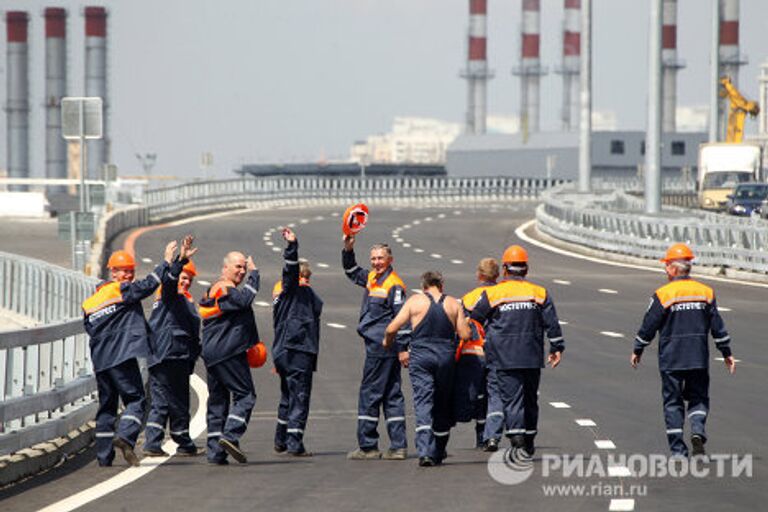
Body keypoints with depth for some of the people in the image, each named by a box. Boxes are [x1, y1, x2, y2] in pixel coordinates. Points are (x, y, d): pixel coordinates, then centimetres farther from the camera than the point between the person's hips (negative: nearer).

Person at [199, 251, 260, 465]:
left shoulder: (212, 291, 21)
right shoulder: (226, 290, -10)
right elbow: (245, 300, -28)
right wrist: (254, 274, -17)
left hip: (211, 355, 9)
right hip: (229, 353, -9)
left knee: (217, 399, 10)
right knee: (245, 395, -4)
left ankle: (215, 451, 7)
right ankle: (230, 435, -18)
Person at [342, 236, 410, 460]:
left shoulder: (394, 285, -12)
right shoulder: (372, 278, 14)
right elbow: (352, 272, 31)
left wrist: (403, 348, -18)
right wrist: (348, 249, 15)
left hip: (381, 346, -9)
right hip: (377, 345, 9)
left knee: (369, 393, -5)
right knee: (392, 395, 8)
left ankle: (368, 446, -1)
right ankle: (398, 447, 9)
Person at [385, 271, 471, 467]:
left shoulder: (415, 301, 1)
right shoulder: (453, 304, 6)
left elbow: (392, 328, -1)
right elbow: (465, 334, 1)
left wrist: (387, 341, 20)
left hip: (421, 356, -2)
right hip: (445, 356, 2)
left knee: (423, 402, -6)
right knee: (442, 406, 14)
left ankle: (425, 451, -22)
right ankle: (438, 452, 23)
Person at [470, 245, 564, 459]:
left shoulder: (492, 294, -3)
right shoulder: (539, 293, 4)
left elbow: (473, 319, 5)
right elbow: (552, 323, 5)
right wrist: (557, 348, 13)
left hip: (504, 359, -3)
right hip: (532, 357, 3)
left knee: (511, 399, -5)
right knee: (530, 399, 14)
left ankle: (517, 440, -21)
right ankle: (529, 443, 22)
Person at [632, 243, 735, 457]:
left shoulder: (663, 295, -9)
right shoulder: (706, 293, 2)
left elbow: (648, 327, -4)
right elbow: (718, 327, 5)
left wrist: (637, 351, 10)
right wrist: (727, 354, 15)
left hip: (671, 359, -2)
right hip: (699, 359, 3)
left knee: (673, 402, 6)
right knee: (698, 397, 15)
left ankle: (678, 450, 4)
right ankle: (698, 430, -13)